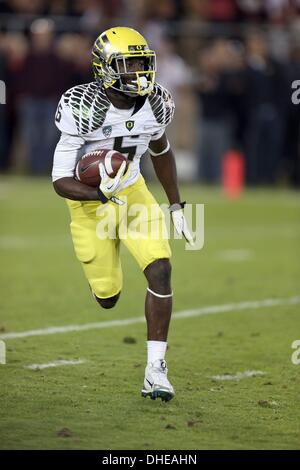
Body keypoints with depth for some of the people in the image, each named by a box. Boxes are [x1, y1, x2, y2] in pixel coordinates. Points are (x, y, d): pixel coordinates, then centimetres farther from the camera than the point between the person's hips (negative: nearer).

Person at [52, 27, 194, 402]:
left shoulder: (154, 104, -13)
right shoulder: (83, 109, -28)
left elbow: (161, 151, 11)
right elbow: (60, 181, -26)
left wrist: (176, 207, 12)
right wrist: (103, 195, -42)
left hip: (133, 193, 3)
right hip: (89, 201, -3)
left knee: (160, 270, -18)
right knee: (108, 298, 4)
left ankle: (155, 370, -11)